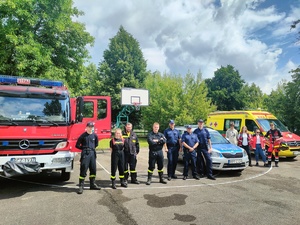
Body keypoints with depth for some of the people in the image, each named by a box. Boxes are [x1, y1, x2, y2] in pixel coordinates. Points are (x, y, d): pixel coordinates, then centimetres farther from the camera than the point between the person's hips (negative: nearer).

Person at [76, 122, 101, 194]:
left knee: (93, 169, 11)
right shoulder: (83, 135, -4)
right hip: (85, 154, -5)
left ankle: (92, 184, 25)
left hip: (92, 154, 5)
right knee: (83, 170, -5)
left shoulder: (94, 135, 8)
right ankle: (81, 186, 2)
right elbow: (77, 145, 0)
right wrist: (84, 148, 4)